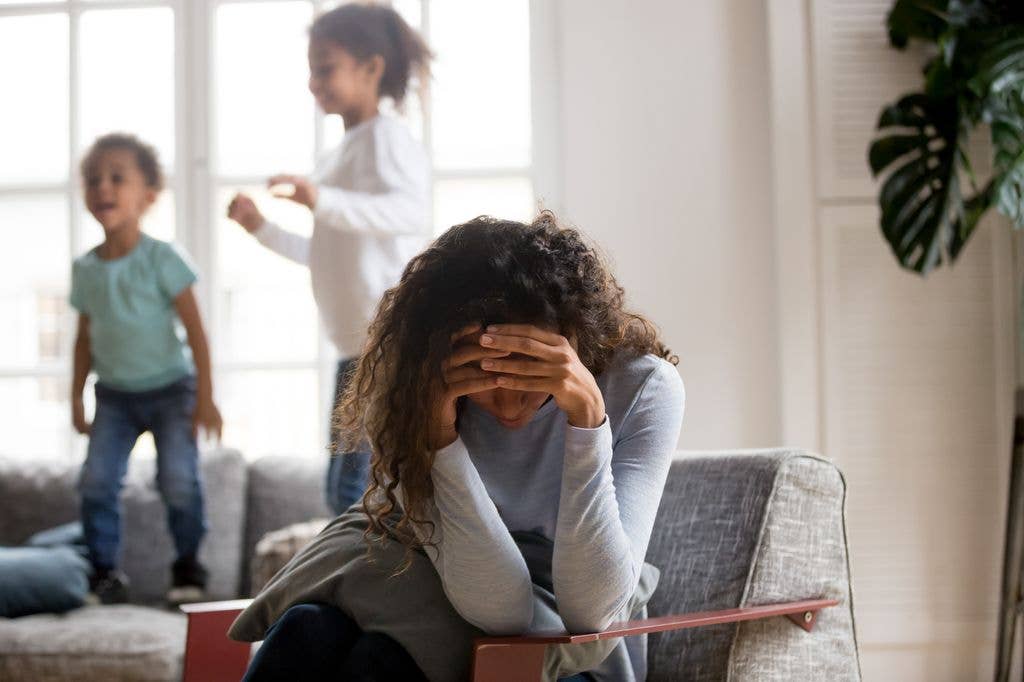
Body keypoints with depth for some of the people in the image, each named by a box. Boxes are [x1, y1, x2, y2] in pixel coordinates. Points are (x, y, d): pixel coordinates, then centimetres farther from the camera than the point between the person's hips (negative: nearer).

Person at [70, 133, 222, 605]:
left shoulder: (161, 259, -11)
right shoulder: (85, 269, 2)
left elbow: (194, 330, -10)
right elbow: (86, 338, 12)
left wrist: (205, 398, -12)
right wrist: (77, 398, 11)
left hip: (169, 389, -4)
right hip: (114, 394, 4)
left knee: (179, 480, -11)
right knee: (96, 481, -6)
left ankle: (187, 565, 10)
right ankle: (103, 569, 8)